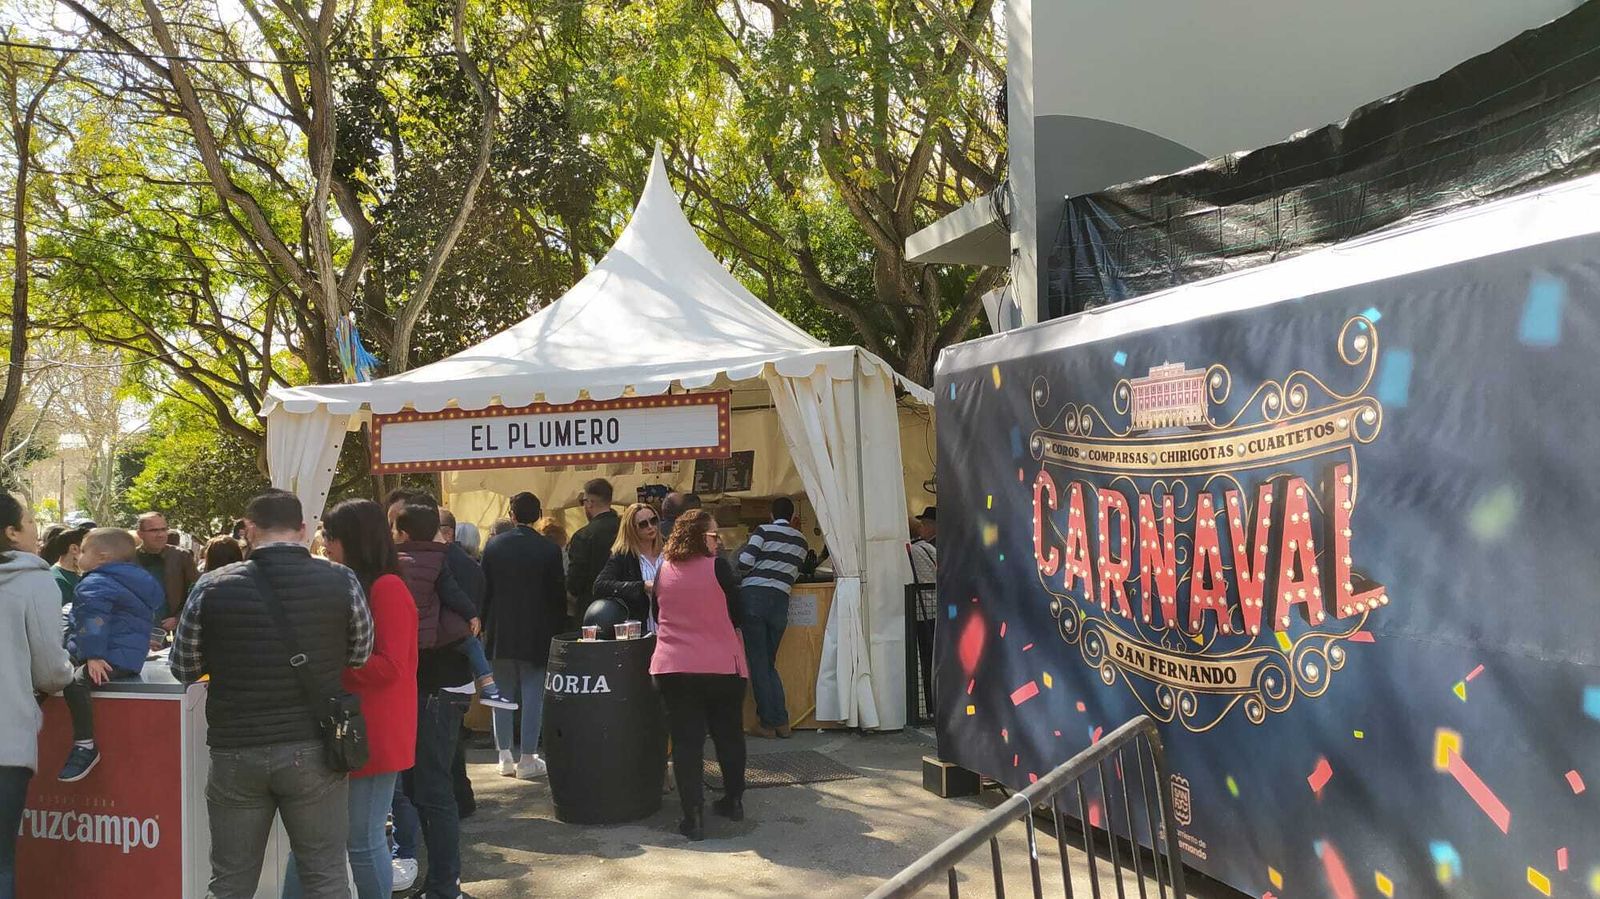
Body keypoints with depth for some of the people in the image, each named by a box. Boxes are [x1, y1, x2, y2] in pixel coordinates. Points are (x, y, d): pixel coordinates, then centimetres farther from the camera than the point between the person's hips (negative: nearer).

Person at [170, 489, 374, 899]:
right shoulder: (342, 581, -8)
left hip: (235, 752, 1)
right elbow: (360, 655, 6)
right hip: (314, 750, -1)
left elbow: (183, 668, 6)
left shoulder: (213, 587, -6)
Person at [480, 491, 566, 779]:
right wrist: (556, 626, 8)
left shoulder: (493, 546, -1)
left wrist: (486, 622, 11)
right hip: (536, 633, -2)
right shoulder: (549, 550, -8)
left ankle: (505, 756, 16)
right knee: (532, 694, 3)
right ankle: (527, 759, 5)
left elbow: (484, 590, 2)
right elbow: (558, 594, -4)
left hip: (500, 631, 3)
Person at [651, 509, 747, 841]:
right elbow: (736, 615, -2)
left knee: (686, 741, 3)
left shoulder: (663, 572, 3)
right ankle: (733, 801, 28)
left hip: (672, 668, 2)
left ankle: (693, 817, 0)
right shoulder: (717, 567, -10)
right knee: (729, 734, 16)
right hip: (722, 666, -2)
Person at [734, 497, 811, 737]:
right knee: (769, 663, 15)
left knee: (758, 663, 2)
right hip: (780, 601, 4)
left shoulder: (764, 531, -1)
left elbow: (744, 562, -9)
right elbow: (795, 574, 13)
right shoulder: (801, 541, 13)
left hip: (754, 595, -4)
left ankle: (769, 723, 4)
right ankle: (782, 722, 10)